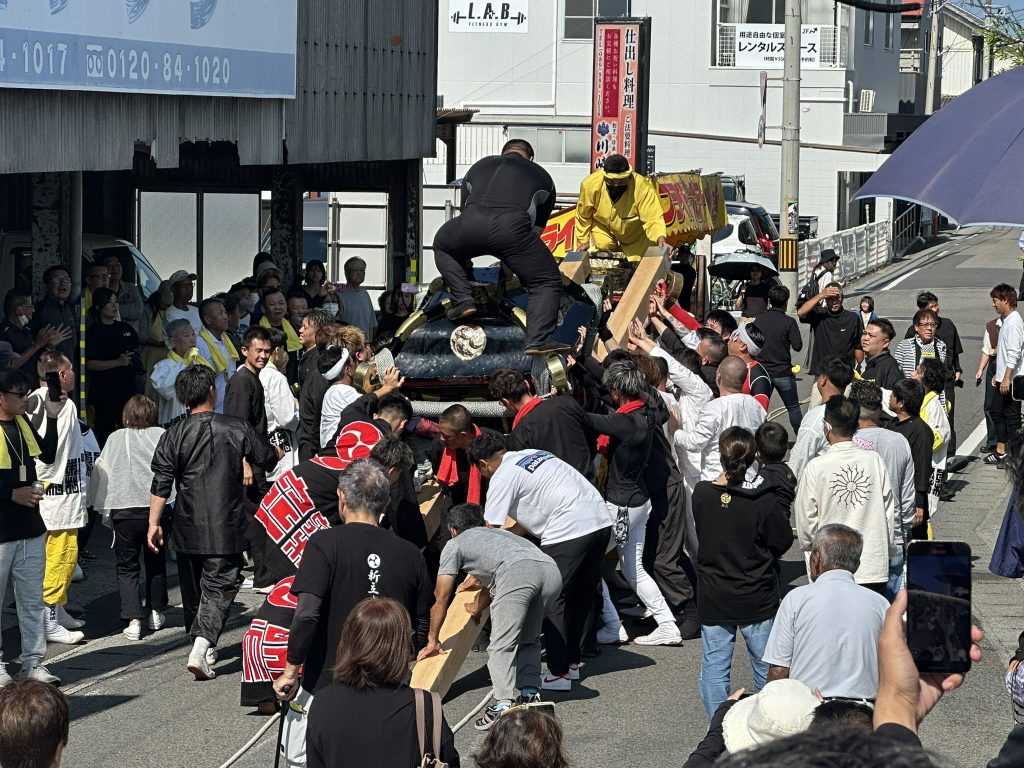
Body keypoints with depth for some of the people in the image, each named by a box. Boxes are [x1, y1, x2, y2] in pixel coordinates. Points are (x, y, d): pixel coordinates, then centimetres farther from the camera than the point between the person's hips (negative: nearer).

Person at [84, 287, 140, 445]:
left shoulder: (126, 329, 15)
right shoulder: (93, 331, -3)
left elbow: (137, 354, 26)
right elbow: (90, 364, -12)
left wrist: (137, 362, 3)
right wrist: (118, 362, -19)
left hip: (127, 389, 5)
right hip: (104, 391, -5)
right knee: (104, 432, -6)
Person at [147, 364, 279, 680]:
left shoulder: (173, 436, -3)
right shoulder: (237, 428, -4)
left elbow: (161, 485, -5)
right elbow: (268, 458, 10)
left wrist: (153, 523, 2)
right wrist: (280, 454, 33)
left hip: (188, 530, 2)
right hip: (226, 529, -2)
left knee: (193, 588, 18)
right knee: (219, 587, -3)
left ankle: (199, 642, 31)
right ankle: (202, 647, -21)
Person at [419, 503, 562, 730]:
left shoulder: (455, 544, 28)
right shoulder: (496, 533, 46)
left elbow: (441, 598, 29)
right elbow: (492, 586, 60)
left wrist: (432, 641, 39)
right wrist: (477, 606, 80)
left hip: (517, 573, -6)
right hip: (551, 571, 6)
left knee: (501, 645, -5)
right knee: (528, 639, 24)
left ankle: (503, 705, -19)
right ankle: (531, 693, 12)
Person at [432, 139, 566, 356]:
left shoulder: (480, 166, 39)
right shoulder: (541, 175, 33)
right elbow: (538, 227, 33)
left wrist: (466, 262, 55)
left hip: (471, 224, 2)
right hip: (513, 225, -2)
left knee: (442, 245, 36)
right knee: (547, 283, 12)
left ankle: (463, 300, 21)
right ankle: (537, 341, -5)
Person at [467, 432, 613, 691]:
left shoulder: (502, 478, 0)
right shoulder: (534, 454, 25)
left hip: (568, 531, -9)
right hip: (601, 521, 9)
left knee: (552, 601, 0)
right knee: (581, 596, 20)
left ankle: (558, 673, -1)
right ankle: (572, 661, 31)